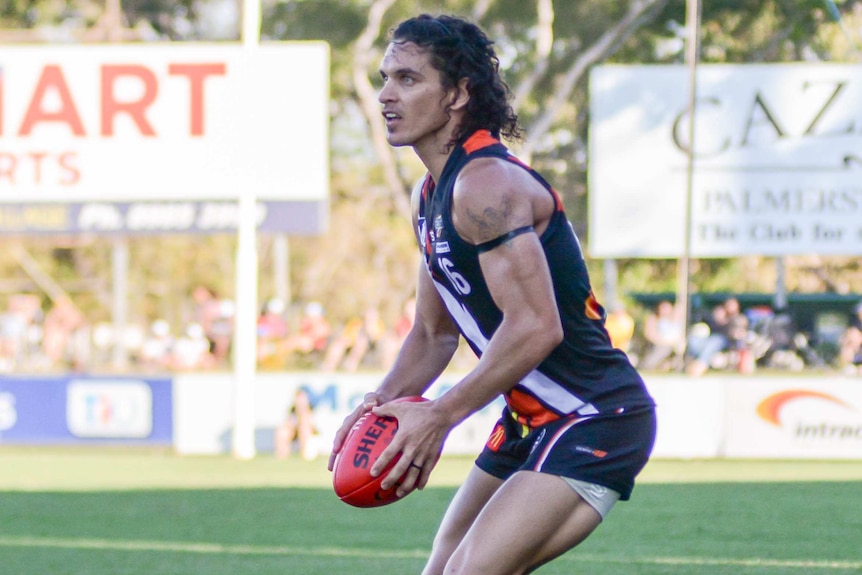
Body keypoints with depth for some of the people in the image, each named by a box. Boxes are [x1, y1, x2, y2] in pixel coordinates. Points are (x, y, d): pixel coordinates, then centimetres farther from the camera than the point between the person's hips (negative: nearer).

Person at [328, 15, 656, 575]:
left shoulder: (484, 185, -20)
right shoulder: (431, 194, 12)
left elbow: (536, 327, -29)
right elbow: (433, 331, 19)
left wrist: (440, 416, -25)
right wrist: (384, 401, 1)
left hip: (594, 420, -11)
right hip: (532, 422, 11)